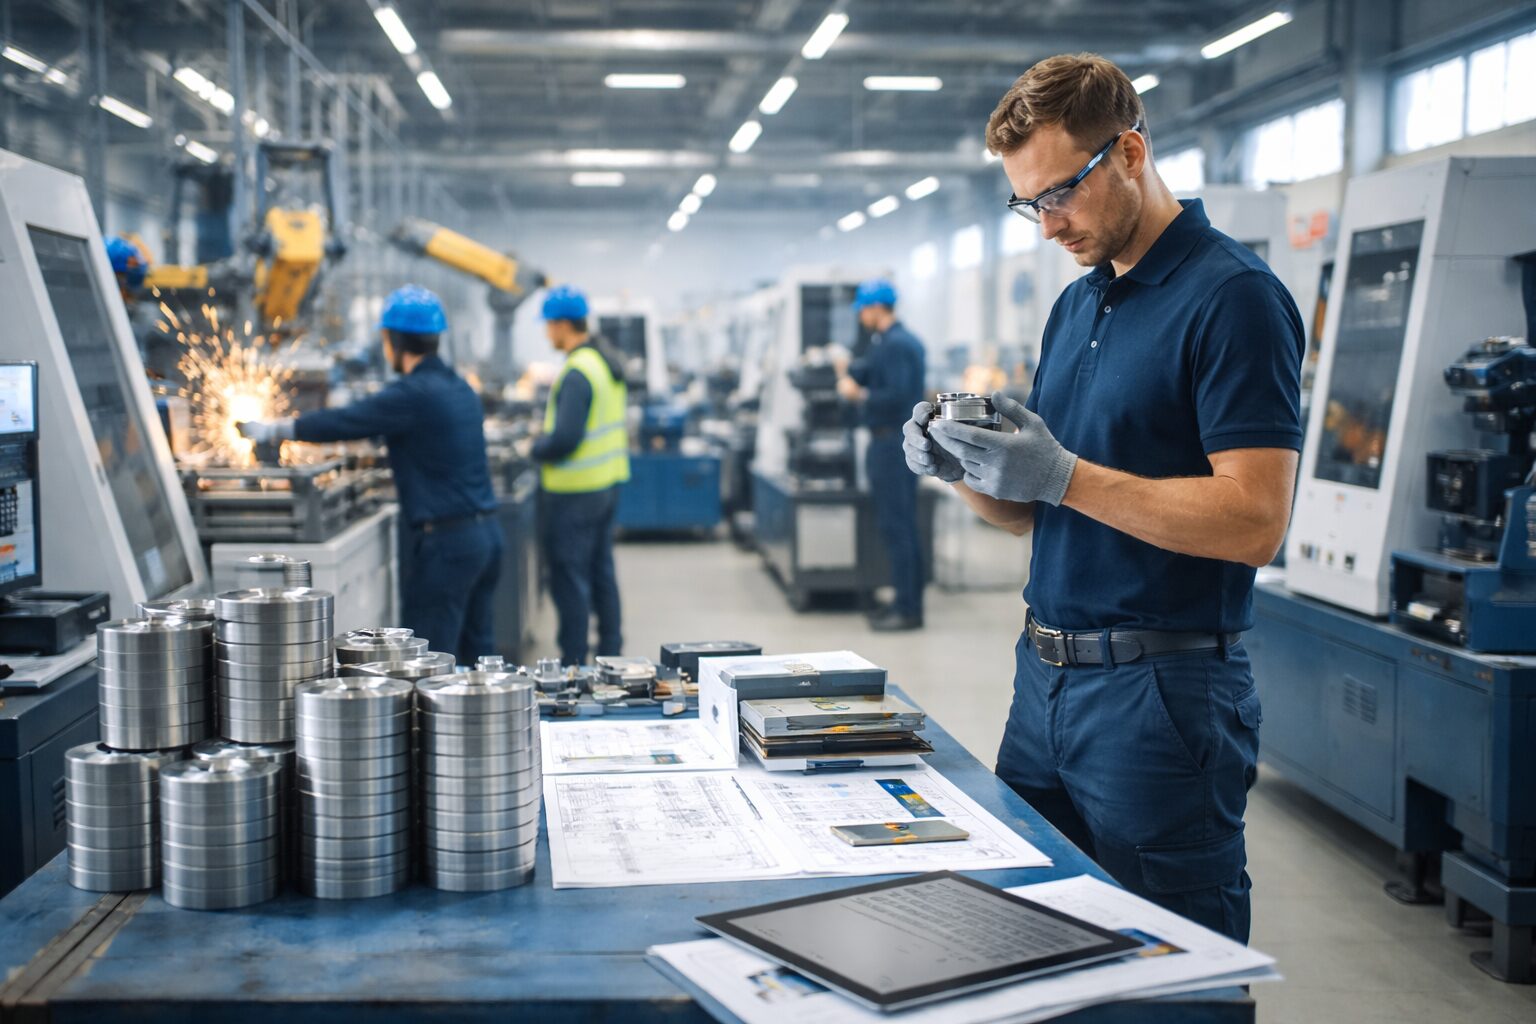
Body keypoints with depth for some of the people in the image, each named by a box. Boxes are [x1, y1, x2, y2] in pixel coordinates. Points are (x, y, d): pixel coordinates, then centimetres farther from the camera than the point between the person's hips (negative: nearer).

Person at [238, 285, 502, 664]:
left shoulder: (413, 394, -14)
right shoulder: (460, 388, 13)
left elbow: (343, 422, -9)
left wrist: (272, 430, 5)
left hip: (446, 540, -9)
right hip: (486, 531, 9)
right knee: (478, 651, 13)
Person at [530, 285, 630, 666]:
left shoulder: (577, 373, -22)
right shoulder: (609, 359, 8)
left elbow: (563, 439, -27)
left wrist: (535, 448, -7)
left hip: (574, 493, -10)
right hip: (608, 482, 10)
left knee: (569, 577, -1)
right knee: (602, 570, 19)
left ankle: (573, 663, 5)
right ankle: (610, 649, 30)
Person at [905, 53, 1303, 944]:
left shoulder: (1233, 296, -12)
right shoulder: (1076, 305, 14)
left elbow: (1253, 520, -20)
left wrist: (1063, 475, -23)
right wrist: (966, 471, -3)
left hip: (1161, 694, -8)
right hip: (1046, 677, 8)